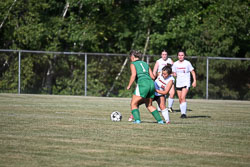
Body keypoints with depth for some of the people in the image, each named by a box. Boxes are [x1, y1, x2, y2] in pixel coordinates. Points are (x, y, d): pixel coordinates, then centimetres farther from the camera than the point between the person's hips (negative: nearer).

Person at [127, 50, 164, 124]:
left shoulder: (133, 64, 8)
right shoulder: (145, 64, 24)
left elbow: (133, 75, -10)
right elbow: (152, 77, 18)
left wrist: (129, 85, -3)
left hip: (142, 84, -6)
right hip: (151, 84, 6)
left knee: (133, 104, 4)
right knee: (149, 105, 21)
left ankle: (137, 120, -14)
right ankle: (160, 120, 14)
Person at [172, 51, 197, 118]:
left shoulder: (187, 63, -4)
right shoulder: (175, 64, 6)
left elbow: (193, 72, 1)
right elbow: (174, 73, 16)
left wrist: (194, 81, -6)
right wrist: (174, 74, -8)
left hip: (186, 83, -4)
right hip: (178, 83, 5)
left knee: (183, 97, -19)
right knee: (180, 99, 5)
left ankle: (184, 113, -19)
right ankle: (183, 113, 15)